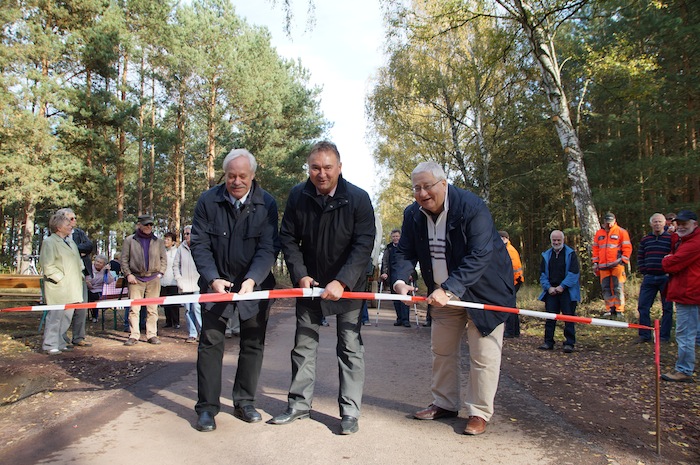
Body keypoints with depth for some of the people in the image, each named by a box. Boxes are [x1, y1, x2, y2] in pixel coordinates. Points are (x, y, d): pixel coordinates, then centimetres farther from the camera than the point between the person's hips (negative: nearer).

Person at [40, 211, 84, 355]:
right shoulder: (49, 242, -7)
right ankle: (50, 345, 1)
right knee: (55, 315, -6)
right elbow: (47, 266, -14)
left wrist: (80, 274, 16)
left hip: (72, 287, 8)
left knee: (67, 316, 11)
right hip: (58, 288, -8)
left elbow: (78, 261, 29)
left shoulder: (71, 242, 20)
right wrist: (60, 278, -15)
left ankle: (59, 343, 20)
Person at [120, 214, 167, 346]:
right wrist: (128, 274, -3)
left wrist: (160, 273, 3)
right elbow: (124, 259, 7)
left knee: (152, 309, 3)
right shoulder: (129, 240, 7)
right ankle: (133, 336, 1)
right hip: (136, 278, -1)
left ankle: (152, 335, 9)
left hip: (153, 279, 2)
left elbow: (164, 258, 14)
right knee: (134, 308, -4)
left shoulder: (158, 241, 12)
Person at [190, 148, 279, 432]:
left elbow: (268, 248, -13)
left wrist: (251, 280, -27)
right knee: (210, 341, -3)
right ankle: (207, 407, 7)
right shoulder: (208, 201, -7)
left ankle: (244, 402, 21)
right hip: (217, 281, 0)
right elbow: (199, 244, -7)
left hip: (255, 283, 1)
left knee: (253, 343, 6)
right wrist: (213, 279, -20)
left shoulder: (267, 204, -9)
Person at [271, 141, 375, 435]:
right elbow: (288, 238, -2)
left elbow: (364, 245, -19)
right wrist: (300, 275, -12)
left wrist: (342, 282, -26)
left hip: (347, 284, -3)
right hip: (309, 282, 3)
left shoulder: (358, 198, -17)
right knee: (303, 343, 10)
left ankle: (350, 411, 12)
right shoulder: (298, 196, -8)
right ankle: (299, 404, 24)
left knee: (350, 346, 1)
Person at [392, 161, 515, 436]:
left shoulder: (473, 207, -25)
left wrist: (449, 289, -41)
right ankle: (445, 404, 30)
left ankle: (480, 413, 14)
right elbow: (405, 252, -6)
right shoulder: (413, 215, -6)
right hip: (444, 294, 6)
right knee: (441, 350, 14)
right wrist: (400, 280, -28)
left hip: (483, 290, -6)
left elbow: (479, 256, -32)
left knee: (483, 355, 0)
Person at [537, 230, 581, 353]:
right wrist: (549, 287, -4)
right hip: (551, 291, 4)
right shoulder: (546, 255, 11)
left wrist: (562, 286, -13)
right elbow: (542, 274, 11)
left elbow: (574, 273, -7)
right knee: (550, 317, 5)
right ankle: (548, 342, 12)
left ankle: (569, 343, 5)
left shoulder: (570, 254, -1)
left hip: (567, 291, -3)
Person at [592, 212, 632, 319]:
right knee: (606, 288, 5)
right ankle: (610, 309, 12)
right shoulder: (599, 233, 15)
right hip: (603, 266, 4)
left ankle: (619, 310, 0)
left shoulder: (621, 232, 4)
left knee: (618, 288, -5)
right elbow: (595, 248, 18)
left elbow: (627, 247, 2)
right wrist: (595, 262, 12)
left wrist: (623, 261, -5)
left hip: (616, 265, -4)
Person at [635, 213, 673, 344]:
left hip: (665, 278, -3)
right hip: (649, 278, 3)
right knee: (643, 307, 2)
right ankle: (644, 335, 10)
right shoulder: (645, 240, 10)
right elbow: (640, 258, 15)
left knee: (667, 308, 4)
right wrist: (644, 272, 5)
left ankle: (664, 336, 14)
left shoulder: (671, 238, -2)